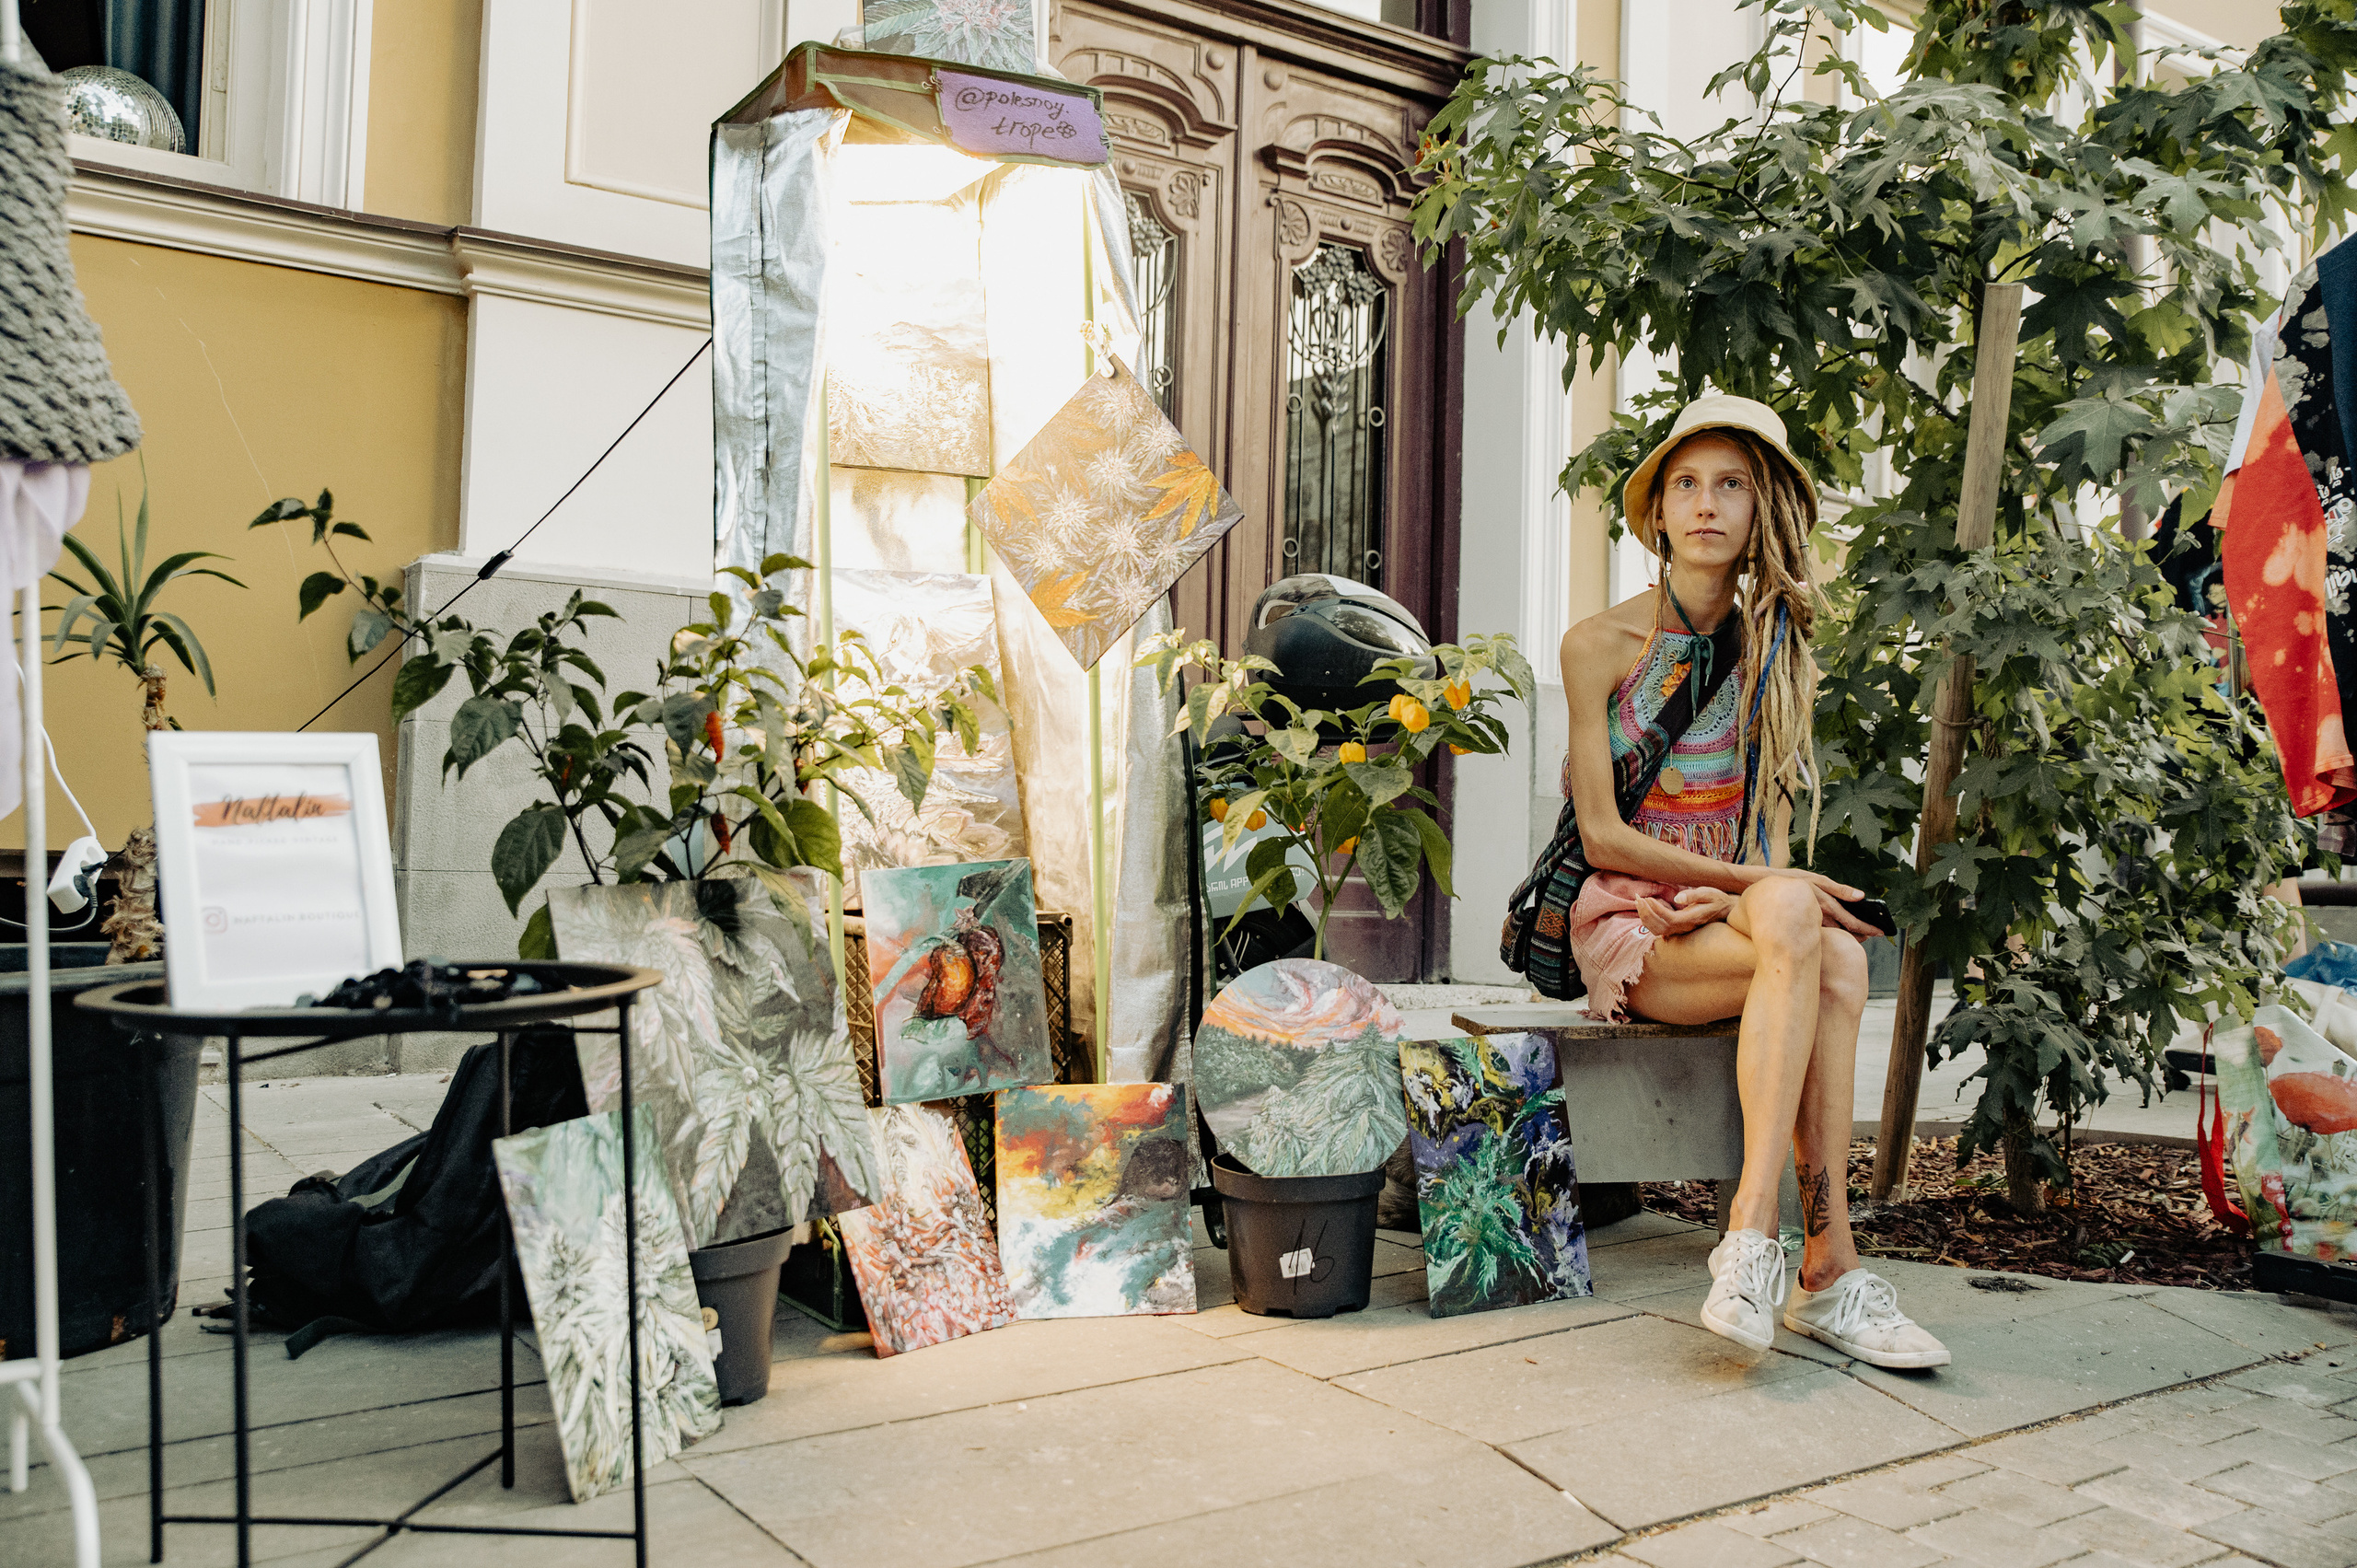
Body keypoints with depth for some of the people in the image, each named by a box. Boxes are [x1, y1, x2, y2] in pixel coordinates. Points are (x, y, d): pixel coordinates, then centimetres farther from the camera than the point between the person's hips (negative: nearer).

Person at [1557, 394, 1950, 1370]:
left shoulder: (1778, 649, 10)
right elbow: (1603, 836, -8)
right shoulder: (1600, 645, -3)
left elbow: (1770, 821, 7)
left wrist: (1749, 892, -16)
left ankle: (1753, 1237, -33)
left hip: (1735, 904, 4)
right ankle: (1829, 1269, -33)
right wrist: (1756, 885, -17)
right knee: (1798, 933, -33)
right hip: (1627, 922, -4)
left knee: (1833, 959, -32)